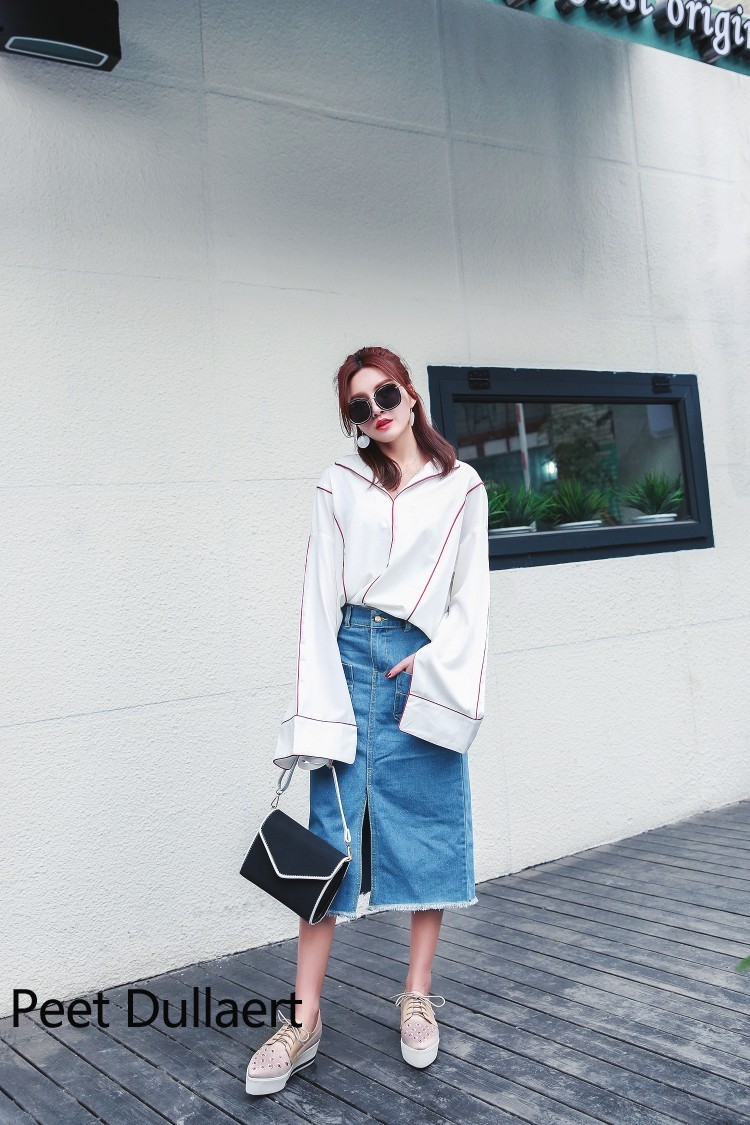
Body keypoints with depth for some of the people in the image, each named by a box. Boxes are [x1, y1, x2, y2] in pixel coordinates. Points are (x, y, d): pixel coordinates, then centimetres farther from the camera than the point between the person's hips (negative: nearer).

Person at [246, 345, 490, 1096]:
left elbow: (471, 592, 7)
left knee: (431, 824, 4)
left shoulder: (461, 486, 9)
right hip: (351, 655, 0)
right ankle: (305, 1016, 4)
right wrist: (316, 710, -6)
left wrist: (435, 662, -9)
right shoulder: (339, 485, 8)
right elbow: (318, 594, 2)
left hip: (426, 663, 1)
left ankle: (417, 996, 20)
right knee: (332, 828, -3)